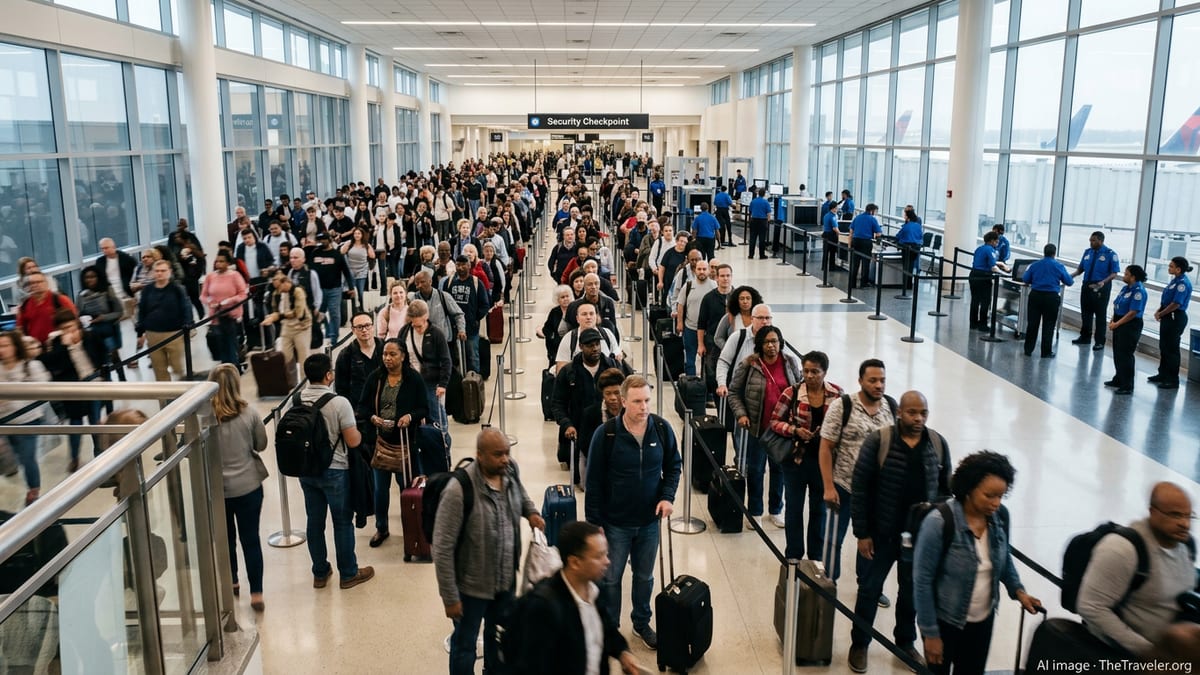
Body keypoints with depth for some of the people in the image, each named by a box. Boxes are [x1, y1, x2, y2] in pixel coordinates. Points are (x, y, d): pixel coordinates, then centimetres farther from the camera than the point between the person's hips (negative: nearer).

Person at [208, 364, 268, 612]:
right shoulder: (249, 413, -12)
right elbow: (261, 444, -1)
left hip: (216, 488, 1)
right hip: (249, 486, 0)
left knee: (225, 538, 20)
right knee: (251, 539, 9)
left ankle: (231, 583, 38)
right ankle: (256, 593, 11)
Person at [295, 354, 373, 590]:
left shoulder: (296, 400, -4)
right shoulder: (339, 403, -21)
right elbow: (353, 441, -18)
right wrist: (358, 430, 3)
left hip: (306, 470, 5)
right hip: (334, 471, -5)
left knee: (314, 522, 15)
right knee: (343, 522, 8)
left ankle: (320, 573, 27)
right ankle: (348, 574, 20)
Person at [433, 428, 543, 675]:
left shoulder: (511, 471, -10)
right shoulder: (459, 491, -29)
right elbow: (443, 549, -23)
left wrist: (530, 511, -3)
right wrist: (450, 597, -19)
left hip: (506, 579, 6)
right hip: (471, 585, -6)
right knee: (465, 644, 16)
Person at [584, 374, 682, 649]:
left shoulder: (662, 429, -9)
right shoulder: (606, 434, -18)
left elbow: (673, 465, 7)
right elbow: (594, 481, -11)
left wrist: (668, 496, -9)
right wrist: (594, 522, -9)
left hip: (649, 521, 3)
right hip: (615, 523, -3)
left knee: (645, 577, 21)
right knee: (611, 578, 12)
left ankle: (642, 623, 42)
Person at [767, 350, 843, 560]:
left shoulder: (837, 394, -5)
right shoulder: (792, 392, -8)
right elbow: (775, 421, -3)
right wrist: (795, 430, -18)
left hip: (824, 460, 1)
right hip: (796, 458, -1)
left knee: (820, 509, 14)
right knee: (794, 507, 10)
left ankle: (816, 557, 30)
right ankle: (793, 556, 26)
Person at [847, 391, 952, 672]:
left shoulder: (938, 444, -3)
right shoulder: (878, 441, -14)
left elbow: (946, 489, 6)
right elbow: (860, 488, -12)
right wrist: (862, 533, -12)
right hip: (882, 534, -3)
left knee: (912, 591, 19)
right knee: (869, 590, 11)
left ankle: (906, 642, 40)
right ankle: (859, 644, 29)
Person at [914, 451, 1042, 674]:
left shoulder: (1000, 516, -10)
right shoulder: (939, 523, -26)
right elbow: (922, 581, -19)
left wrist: (1017, 591, -4)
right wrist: (930, 632, -16)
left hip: (984, 619, 5)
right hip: (945, 621, -5)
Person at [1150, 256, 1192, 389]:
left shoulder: (1183, 283, -20)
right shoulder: (1175, 280, 8)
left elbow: (1176, 304, -22)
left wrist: (1160, 314, -11)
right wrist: (1159, 311, 2)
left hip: (1176, 318, -9)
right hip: (1167, 317, 9)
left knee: (1171, 348, -1)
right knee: (1163, 346, 16)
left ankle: (1173, 380, 9)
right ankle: (1163, 374, 28)